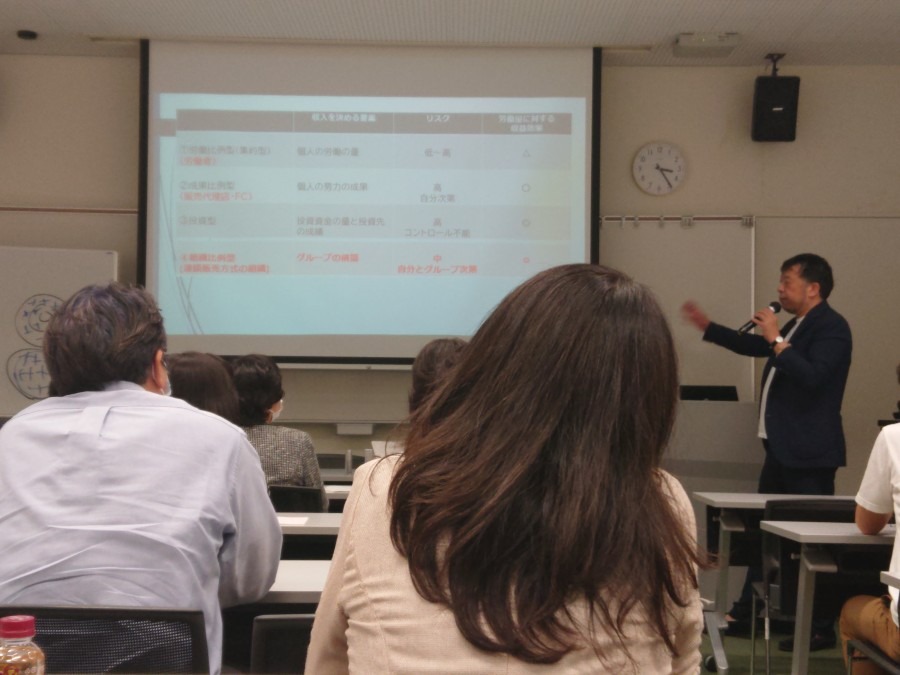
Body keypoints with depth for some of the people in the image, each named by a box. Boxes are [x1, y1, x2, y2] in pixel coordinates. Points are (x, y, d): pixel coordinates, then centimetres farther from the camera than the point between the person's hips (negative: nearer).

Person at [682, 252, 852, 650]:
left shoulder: (831, 327, -14)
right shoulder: (797, 325, 14)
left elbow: (811, 376, -27)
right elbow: (754, 346, 26)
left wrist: (776, 339, -21)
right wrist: (707, 327, 24)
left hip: (809, 452, -10)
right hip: (781, 447, 10)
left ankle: (822, 628, 2)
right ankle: (748, 611, 27)